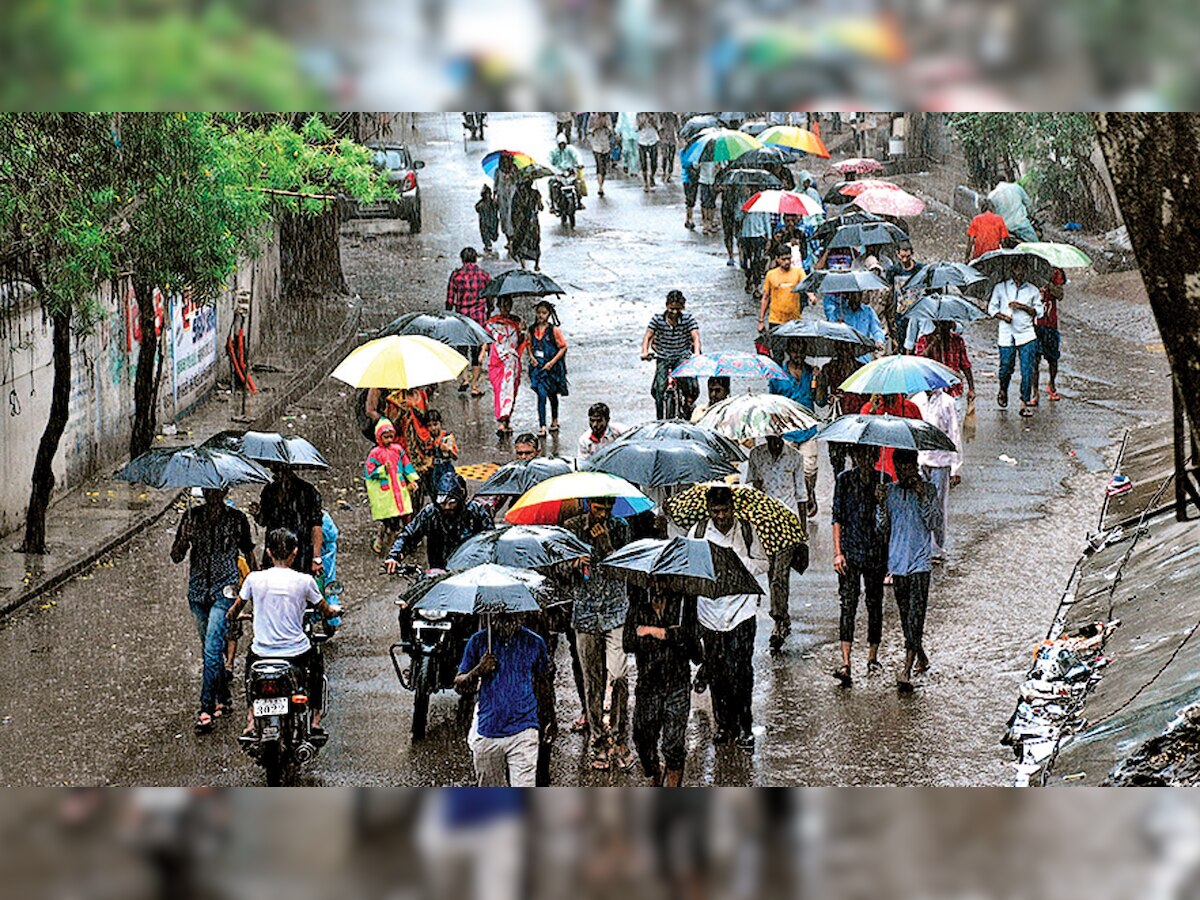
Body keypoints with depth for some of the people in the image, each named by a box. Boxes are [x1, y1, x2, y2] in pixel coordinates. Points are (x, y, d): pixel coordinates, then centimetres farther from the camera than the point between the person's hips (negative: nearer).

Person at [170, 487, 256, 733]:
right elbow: (176, 556, 2)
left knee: (212, 648, -15)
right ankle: (223, 697, 30)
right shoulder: (191, 516, 4)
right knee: (210, 648, 13)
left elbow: (249, 554, 12)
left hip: (225, 590, -4)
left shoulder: (237, 518, 0)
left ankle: (207, 710, -14)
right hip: (198, 590, 4)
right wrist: (184, 538, -18)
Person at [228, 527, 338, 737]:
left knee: (250, 660, 37)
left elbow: (234, 611, 9)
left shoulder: (254, 579, -5)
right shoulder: (304, 580, -8)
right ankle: (315, 721, 26)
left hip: (263, 653, 1)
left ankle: (251, 721, 26)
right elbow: (326, 612, 6)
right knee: (317, 664, 33)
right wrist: (334, 610, 31)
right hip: (296, 652, -1)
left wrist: (230, 617, 34)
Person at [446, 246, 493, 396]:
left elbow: (450, 300, -2)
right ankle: (474, 386, 8)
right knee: (477, 352, 7)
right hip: (479, 317, 0)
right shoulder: (484, 275, 0)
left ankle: (464, 378, -5)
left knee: (461, 348, 13)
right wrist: (488, 316, 18)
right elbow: (490, 300, 5)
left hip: (461, 316, 0)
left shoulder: (456, 274, -3)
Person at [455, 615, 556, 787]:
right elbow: (459, 685, 2)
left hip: (523, 733, -1)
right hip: (487, 732, 1)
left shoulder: (535, 643, 2)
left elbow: (543, 684, 16)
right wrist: (478, 671, -17)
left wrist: (550, 720, 21)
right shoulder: (479, 641, 1)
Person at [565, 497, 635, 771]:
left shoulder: (620, 528, 3)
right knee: (592, 681, 4)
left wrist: (606, 543, -16)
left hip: (616, 612, -1)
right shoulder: (572, 527, 2)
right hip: (586, 614, 1)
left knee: (619, 678, -10)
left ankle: (619, 740, -1)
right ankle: (597, 742, 13)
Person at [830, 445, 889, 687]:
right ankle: (845, 662, -16)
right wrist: (838, 552, -6)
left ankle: (873, 656, 23)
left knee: (874, 603, 8)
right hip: (850, 550, -2)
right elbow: (837, 517, 1)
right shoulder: (843, 480, 1)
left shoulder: (883, 480, 4)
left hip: (876, 551, 2)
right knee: (848, 604, -10)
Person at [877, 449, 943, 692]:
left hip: (920, 562, -4)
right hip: (897, 561, 4)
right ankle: (920, 656, 33)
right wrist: (882, 504, -11)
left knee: (915, 616, -11)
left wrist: (923, 497, -16)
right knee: (905, 615, 12)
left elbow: (935, 523, -7)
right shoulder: (889, 491, 8)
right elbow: (883, 528, 5)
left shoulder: (927, 490, 1)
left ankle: (907, 672, -14)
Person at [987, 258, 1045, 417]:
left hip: (1027, 334, 0)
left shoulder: (1033, 291, 9)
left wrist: (1023, 307, -8)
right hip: (1007, 335, 0)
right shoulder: (1001, 288, 7)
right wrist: (1001, 316, -9)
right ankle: (1003, 392, 36)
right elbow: (991, 307, 10)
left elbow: (1040, 312, 7)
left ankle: (1025, 403, -3)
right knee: (1006, 367, 4)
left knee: (1027, 370, -8)